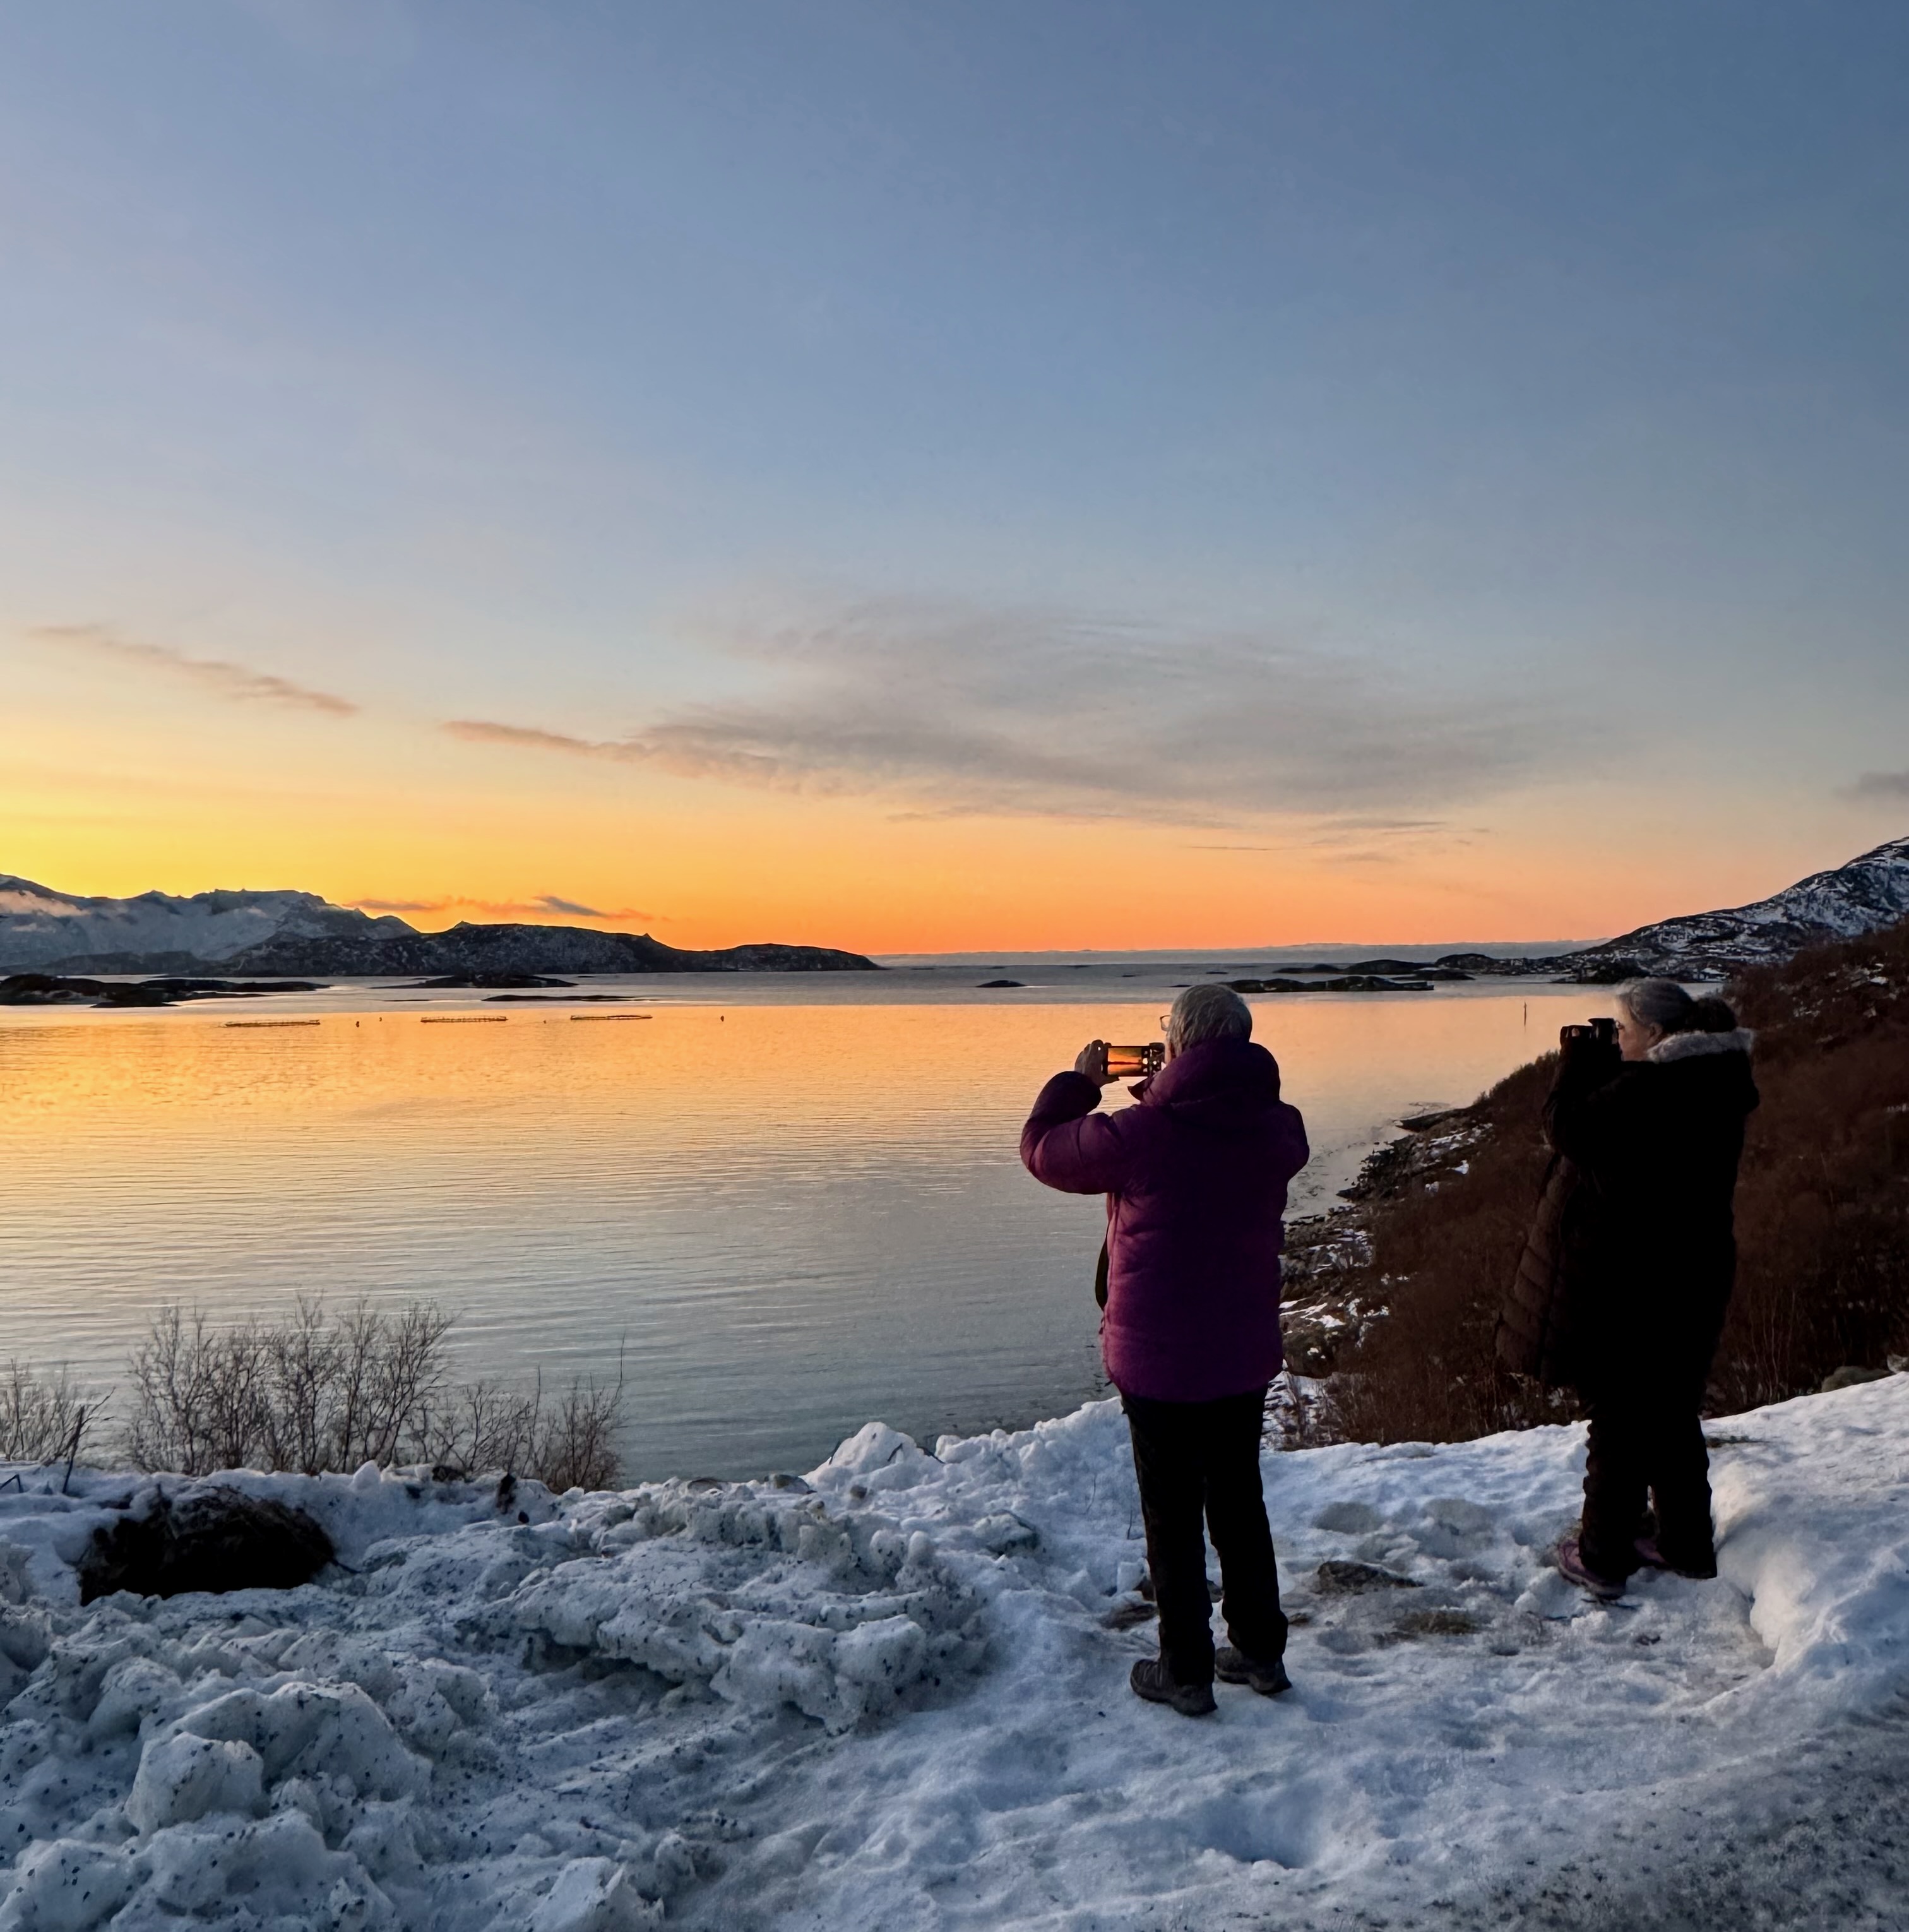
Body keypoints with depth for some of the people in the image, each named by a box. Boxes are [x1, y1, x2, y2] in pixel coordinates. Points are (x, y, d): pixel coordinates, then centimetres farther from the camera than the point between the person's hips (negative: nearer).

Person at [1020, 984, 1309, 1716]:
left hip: (1157, 1359, -5)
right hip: (1246, 1354, 5)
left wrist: (1080, 1079, 6)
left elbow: (1043, 1149, -8)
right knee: (1239, 1499, 22)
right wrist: (1166, 1092, 10)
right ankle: (1261, 1650, 34)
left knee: (1173, 1515, 10)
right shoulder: (1277, 1129, -6)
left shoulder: (1142, 1133, -23)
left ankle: (1185, 1672, 22)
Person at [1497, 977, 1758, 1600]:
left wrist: (1576, 1060, -4)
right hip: (1695, 1273, 8)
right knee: (1674, 1413, 20)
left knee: (1619, 1416, 3)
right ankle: (1688, 1545, 32)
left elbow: (1569, 1127, -15)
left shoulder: (1643, 1091, -24)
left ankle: (1602, 1558, 15)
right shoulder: (1716, 1087, 4)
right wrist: (1596, 1061, 6)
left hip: (1626, 1280, -8)